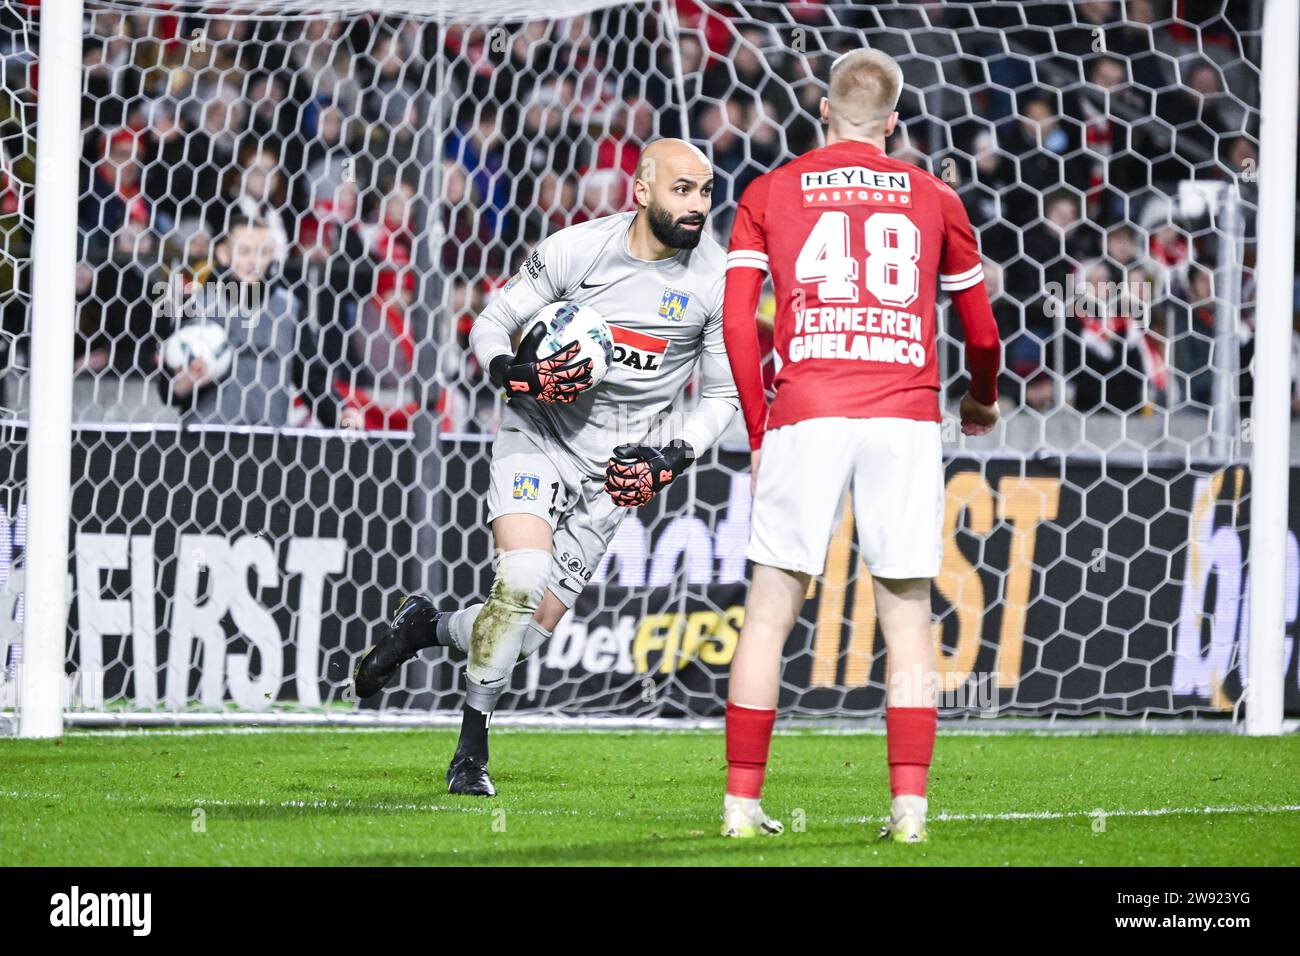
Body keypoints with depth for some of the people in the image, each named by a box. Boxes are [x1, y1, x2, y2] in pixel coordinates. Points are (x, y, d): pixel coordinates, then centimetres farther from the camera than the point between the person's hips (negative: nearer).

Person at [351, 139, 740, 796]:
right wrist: (518, 373, -23)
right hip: (541, 433, -2)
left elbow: (722, 397, 3)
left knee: (531, 631, -3)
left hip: (613, 470, 2)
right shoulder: (578, 249, -12)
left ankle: (426, 628, 30)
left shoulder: (716, 280, -8)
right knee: (524, 579, -25)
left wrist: (667, 459, -11)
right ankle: (471, 751, -7)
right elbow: (490, 325, -1)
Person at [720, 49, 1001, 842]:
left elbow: (738, 324, 4)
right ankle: (910, 802, -2)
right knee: (909, 617, 5)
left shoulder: (770, 195, 12)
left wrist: (759, 431, 13)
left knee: (770, 612, 6)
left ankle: (743, 800, 6)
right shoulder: (933, 199, 15)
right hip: (905, 417, 0)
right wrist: (984, 399, 43)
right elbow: (981, 331, 23)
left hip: (805, 417, 0)